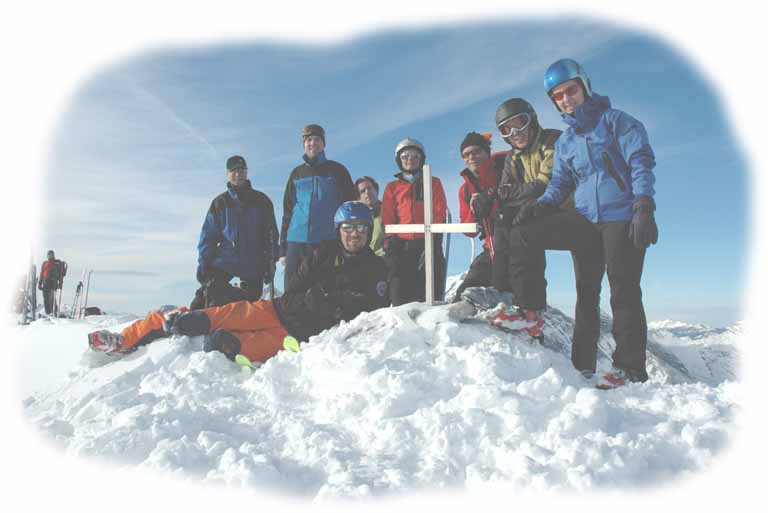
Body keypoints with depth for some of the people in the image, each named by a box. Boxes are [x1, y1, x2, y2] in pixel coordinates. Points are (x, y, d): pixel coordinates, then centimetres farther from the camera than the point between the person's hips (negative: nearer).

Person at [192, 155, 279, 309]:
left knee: (252, 300, 5)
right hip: (224, 260, -1)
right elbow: (208, 236, 5)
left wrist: (271, 262, -1)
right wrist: (203, 263, -4)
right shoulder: (220, 202, 6)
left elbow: (271, 233, 4)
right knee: (213, 290, -20)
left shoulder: (261, 201, 4)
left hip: (254, 265, 1)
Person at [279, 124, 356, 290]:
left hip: (327, 243, -3)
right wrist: (283, 248, 11)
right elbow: (287, 212, 18)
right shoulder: (297, 174, 16)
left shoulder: (337, 171, 8)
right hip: (296, 242, 3)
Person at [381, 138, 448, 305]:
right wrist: (389, 247, -1)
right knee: (400, 298, -8)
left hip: (428, 243, -1)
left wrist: (433, 244, -7)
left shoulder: (434, 183, 15)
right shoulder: (392, 187, 18)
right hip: (401, 246, 1)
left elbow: (440, 215, 6)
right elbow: (387, 220, 12)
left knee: (430, 296, -9)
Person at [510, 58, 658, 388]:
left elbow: (641, 162, -6)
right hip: (586, 220, 6)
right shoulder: (564, 143, 17)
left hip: (623, 217, -5)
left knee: (623, 292, -8)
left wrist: (644, 206, -19)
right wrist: (542, 204, -5)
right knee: (586, 293, 5)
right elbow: (560, 182, 16)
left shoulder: (615, 121, 1)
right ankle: (582, 364, 11)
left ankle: (630, 366, 0)